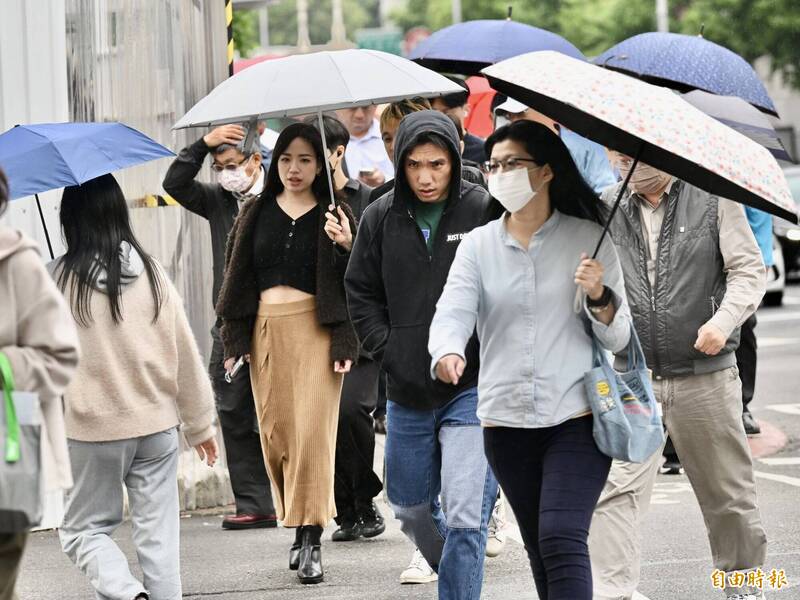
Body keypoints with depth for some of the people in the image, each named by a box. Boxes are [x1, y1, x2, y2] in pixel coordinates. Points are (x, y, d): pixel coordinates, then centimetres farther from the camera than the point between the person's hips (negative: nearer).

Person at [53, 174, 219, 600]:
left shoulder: (58, 279, -12)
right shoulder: (151, 273, -2)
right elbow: (185, 353, 3)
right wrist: (200, 423, 13)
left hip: (92, 432, -3)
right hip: (157, 424, 3)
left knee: (84, 530, 10)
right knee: (158, 533, 10)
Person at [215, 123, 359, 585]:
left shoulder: (334, 216, 5)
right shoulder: (256, 214, 12)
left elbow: (353, 282, 0)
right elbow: (238, 277, 14)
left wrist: (346, 246, -19)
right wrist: (235, 339, 8)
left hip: (316, 328, -3)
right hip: (266, 330, 3)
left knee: (312, 431, -11)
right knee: (276, 433, 3)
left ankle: (312, 543, -12)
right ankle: (300, 531, 15)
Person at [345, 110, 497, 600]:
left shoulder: (485, 210, -8)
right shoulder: (382, 218, 3)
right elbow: (361, 292, 12)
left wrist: (489, 358, -11)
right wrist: (387, 351, 1)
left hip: (472, 388, -5)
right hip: (408, 393, 5)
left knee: (465, 515, -12)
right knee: (410, 508, 17)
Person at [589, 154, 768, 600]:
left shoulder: (713, 198, -1)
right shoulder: (607, 209, 4)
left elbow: (749, 270, -1)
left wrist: (724, 320, -17)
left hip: (705, 375, -1)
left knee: (727, 488, 11)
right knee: (617, 487, -13)